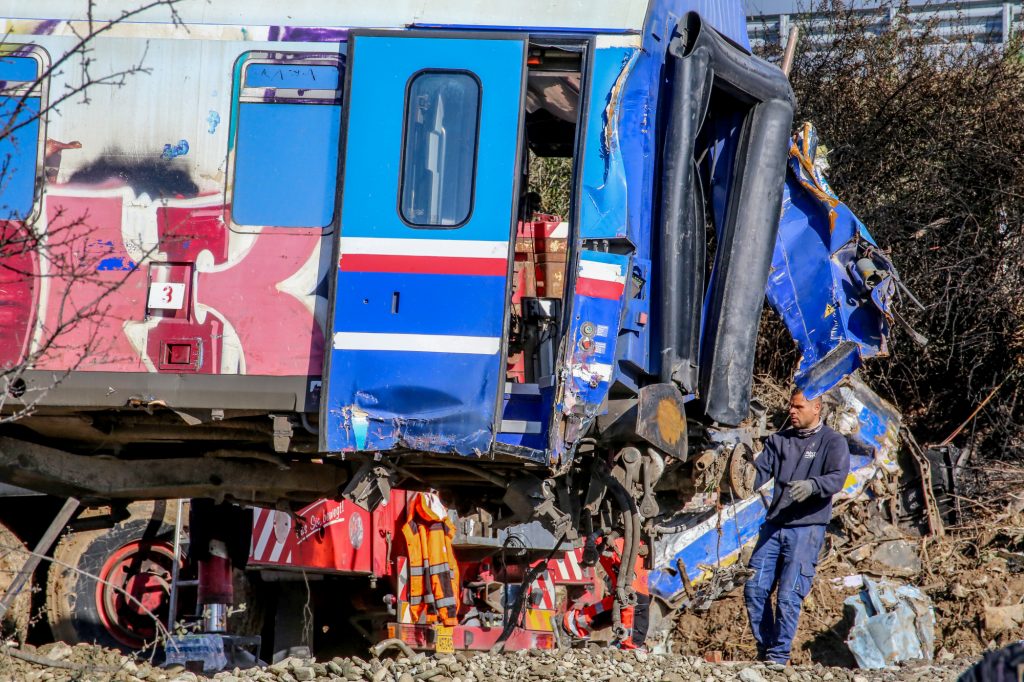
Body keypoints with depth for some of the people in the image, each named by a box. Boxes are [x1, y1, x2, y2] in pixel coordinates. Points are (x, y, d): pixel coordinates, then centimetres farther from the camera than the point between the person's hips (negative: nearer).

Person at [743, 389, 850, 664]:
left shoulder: (833, 442, -1)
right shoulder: (780, 440, 14)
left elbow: (837, 478, -16)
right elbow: (759, 471, 5)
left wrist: (811, 486, -35)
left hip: (806, 529, -5)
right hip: (774, 525, 5)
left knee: (789, 595, -9)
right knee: (755, 589, 2)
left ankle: (779, 656, -1)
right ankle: (765, 647, 15)